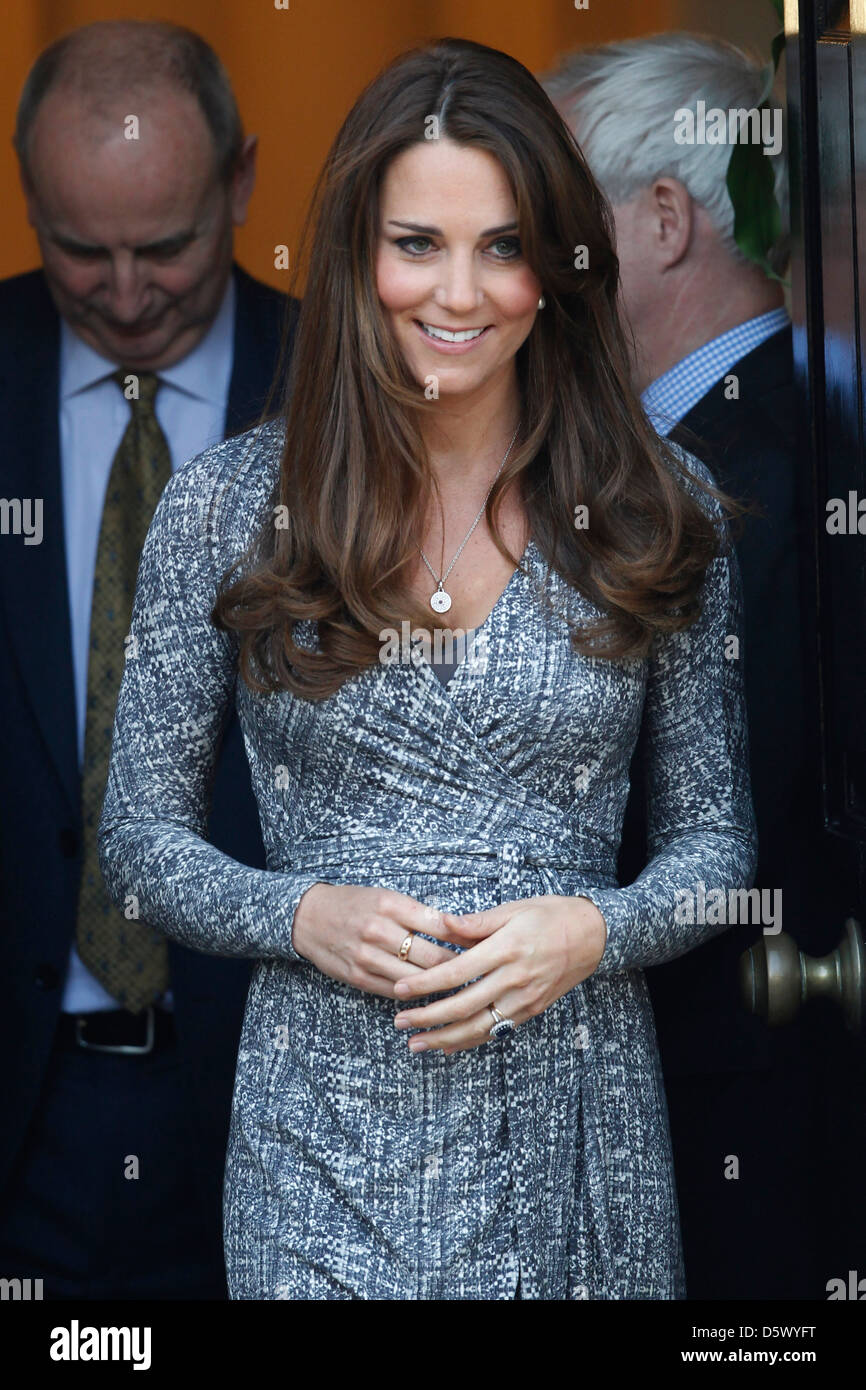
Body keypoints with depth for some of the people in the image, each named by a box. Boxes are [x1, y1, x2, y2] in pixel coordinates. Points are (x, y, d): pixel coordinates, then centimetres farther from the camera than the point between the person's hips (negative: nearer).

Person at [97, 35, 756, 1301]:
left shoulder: (657, 510, 1)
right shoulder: (227, 505, -1)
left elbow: (717, 838, 6)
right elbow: (143, 836, 4)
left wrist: (591, 929, -13)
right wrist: (306, 916, -14)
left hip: (575, 1127, 1)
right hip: (325, 1130, -1)